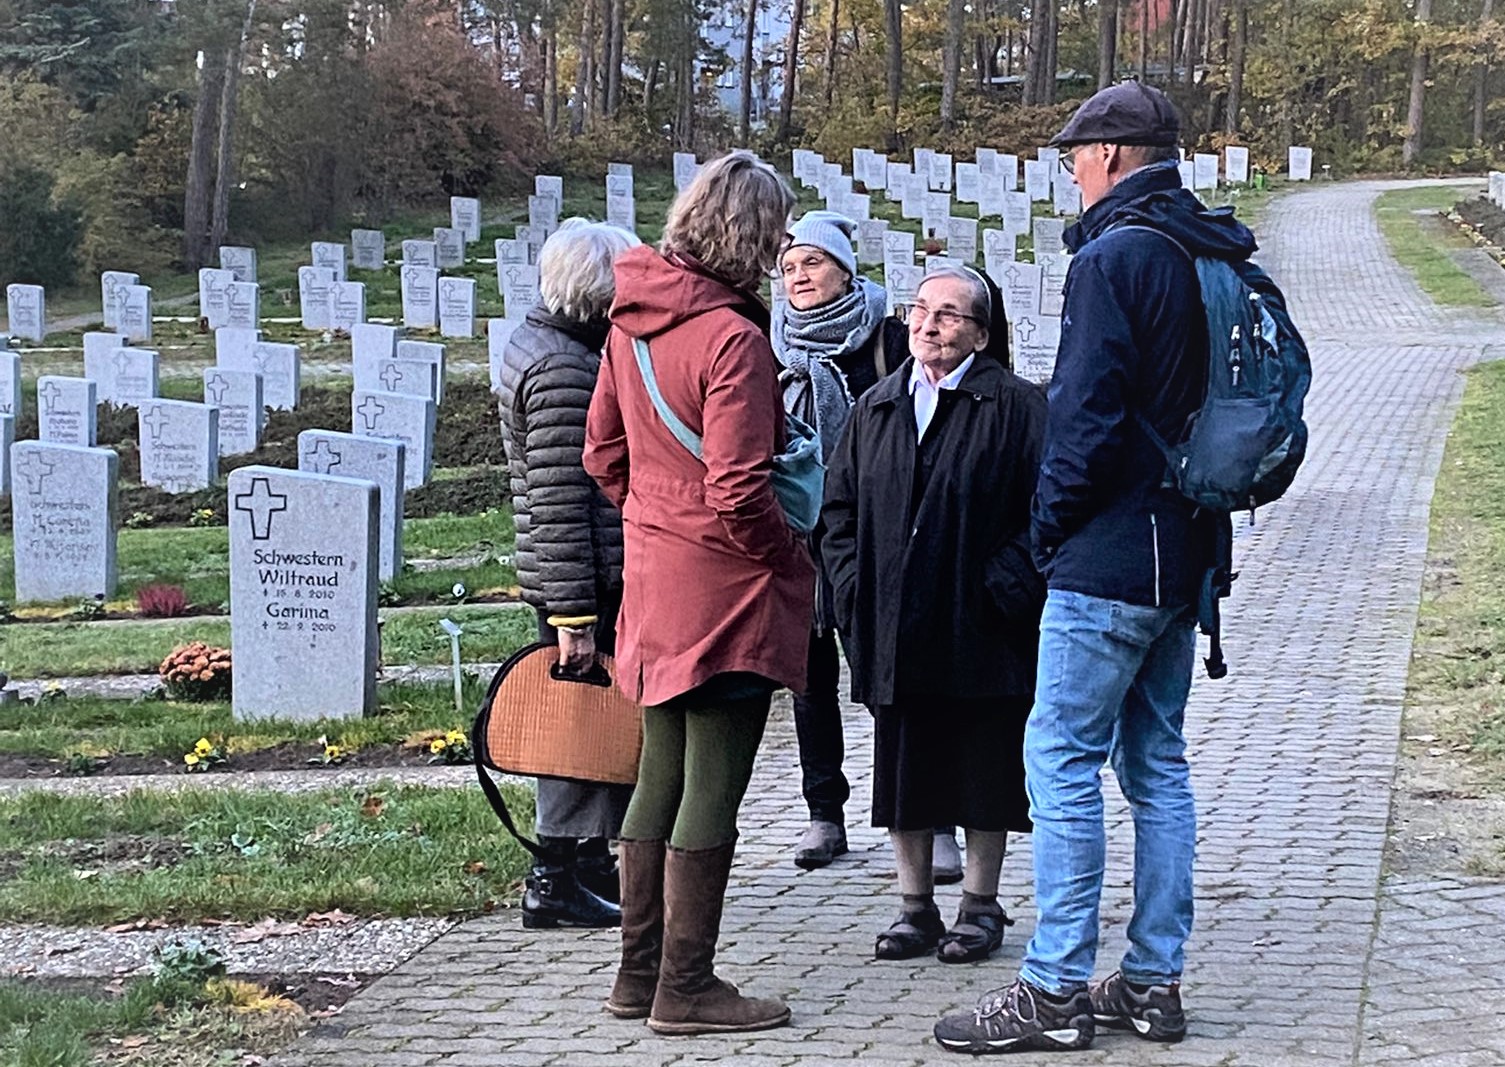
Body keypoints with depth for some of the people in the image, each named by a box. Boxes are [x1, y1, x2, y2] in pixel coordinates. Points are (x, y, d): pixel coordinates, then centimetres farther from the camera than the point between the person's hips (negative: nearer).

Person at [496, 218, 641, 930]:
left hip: (600, 573, 10)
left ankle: (590, 863, 26)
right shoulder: (561, 368, -18)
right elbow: (560, 502, -22)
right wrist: (573, 614, -22)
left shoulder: (539, 344, 15)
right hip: (581, 578, -10)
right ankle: (555, 880, 4)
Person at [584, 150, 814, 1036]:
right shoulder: (734, 338, -20)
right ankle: (686, 987, 7)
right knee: (712, 791, 1)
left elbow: (603, 451, 13)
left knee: (661, 780, 16)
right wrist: (794, 556, -7)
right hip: (729, 592, -8)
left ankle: (641, 973, 24)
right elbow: (738, 492, -22)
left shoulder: (634, 323, 5)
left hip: (656, 580, 8)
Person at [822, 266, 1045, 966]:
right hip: (894, 633, 4)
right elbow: (840, 504, 15)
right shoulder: (877, 407, 12)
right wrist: (853, 586, 2)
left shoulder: (1015, 407, -4)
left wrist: (1004, 587, -16)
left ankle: (980, 907, 17)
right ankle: (916, 905, 20)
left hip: (979, 633, -4)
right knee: (904, 771, 9)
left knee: (983, 770, 5)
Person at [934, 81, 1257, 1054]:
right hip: (1186, 551, 9)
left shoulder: (1115, 255, -14)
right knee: (1157, 759, 13)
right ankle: (1154, 983, 17)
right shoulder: (1224, 258, 13)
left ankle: (1056, 990, -3)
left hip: (1110, 559, -9)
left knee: (1062, 759, -4)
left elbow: (1089, 413, -18)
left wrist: (1052, 524, -5)